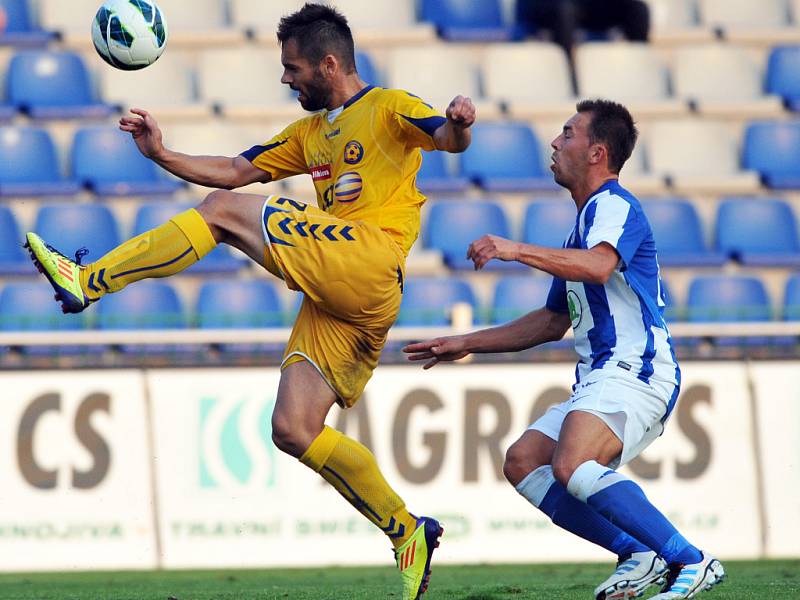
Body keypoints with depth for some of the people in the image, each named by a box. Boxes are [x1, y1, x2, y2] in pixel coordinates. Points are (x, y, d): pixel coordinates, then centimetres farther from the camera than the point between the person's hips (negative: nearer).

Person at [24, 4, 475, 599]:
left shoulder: (390, 107, 7)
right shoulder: (311, 132, 31)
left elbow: (447, 139, -10)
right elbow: (235, 171, 29)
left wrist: (457, 125, -34)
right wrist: (162, 155, 17)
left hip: (370, 262, -9)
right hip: (335, 299, 9)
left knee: (223, 212, -13)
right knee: (293, 429, -2)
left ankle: (86, 282, -12)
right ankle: (408, 531, 5)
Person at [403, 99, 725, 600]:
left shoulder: (614, 205, -7)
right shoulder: (588, 219, 25)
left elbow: (599, 266, -31)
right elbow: (553, 320, 33)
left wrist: (516, 250, -35)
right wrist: (467, 344, 32)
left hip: (635, 370, -11)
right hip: (601, 377, 11)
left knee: (571, 466, -29)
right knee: (523, 462, 0)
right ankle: (639, 555, -5)